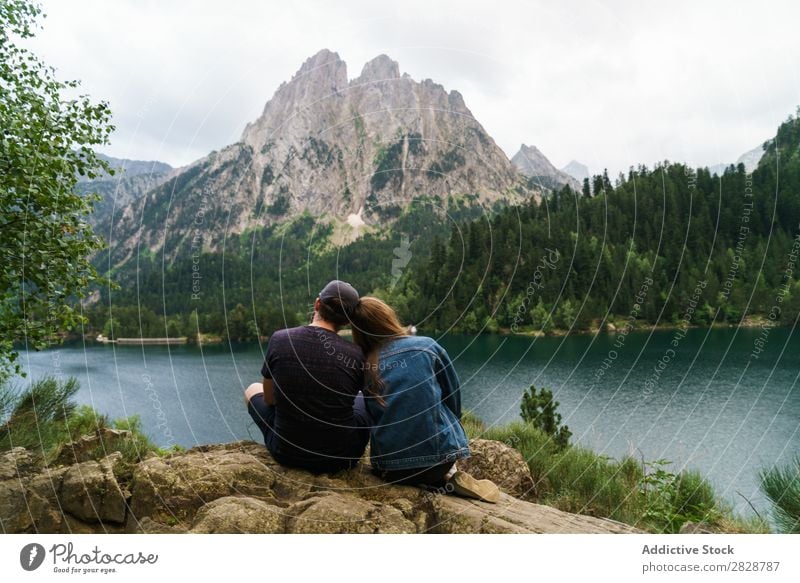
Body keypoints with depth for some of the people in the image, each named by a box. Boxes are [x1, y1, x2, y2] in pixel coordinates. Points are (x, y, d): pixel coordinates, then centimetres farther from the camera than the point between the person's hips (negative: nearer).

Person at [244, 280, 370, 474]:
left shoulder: (279, 339, -12)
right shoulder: (356, 355, -14)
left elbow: (269, 398, 3)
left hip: (287, 454, 1)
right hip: (341, 458, 0)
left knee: (253, 389, 29)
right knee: (366, 398, 31)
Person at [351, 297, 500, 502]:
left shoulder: (364, 366, -1)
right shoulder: (427, 347, -4)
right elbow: (454, 399, 6)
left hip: (388, 468, 1)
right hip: (438, 458, 0)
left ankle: (443, 478, 5)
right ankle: (448, 476, 6)